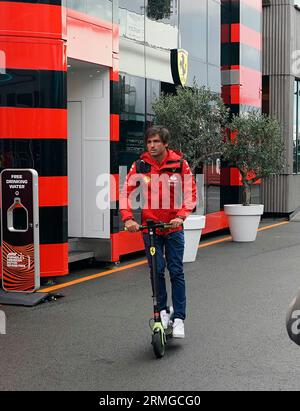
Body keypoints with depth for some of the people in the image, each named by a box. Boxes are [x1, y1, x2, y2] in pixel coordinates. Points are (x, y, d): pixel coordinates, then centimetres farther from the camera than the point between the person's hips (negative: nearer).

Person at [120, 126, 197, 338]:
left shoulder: (180, 164, -6)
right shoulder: (140, 166, -3)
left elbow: (190, 193, -7)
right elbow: (126, 192, -4)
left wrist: (181, 216, -22)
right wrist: (128, 218, -18)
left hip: (173, 227, -1)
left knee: (176, 272, 0)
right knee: (156, 271, 4)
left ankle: (179, 317, 8)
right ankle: (162, 311, 22)